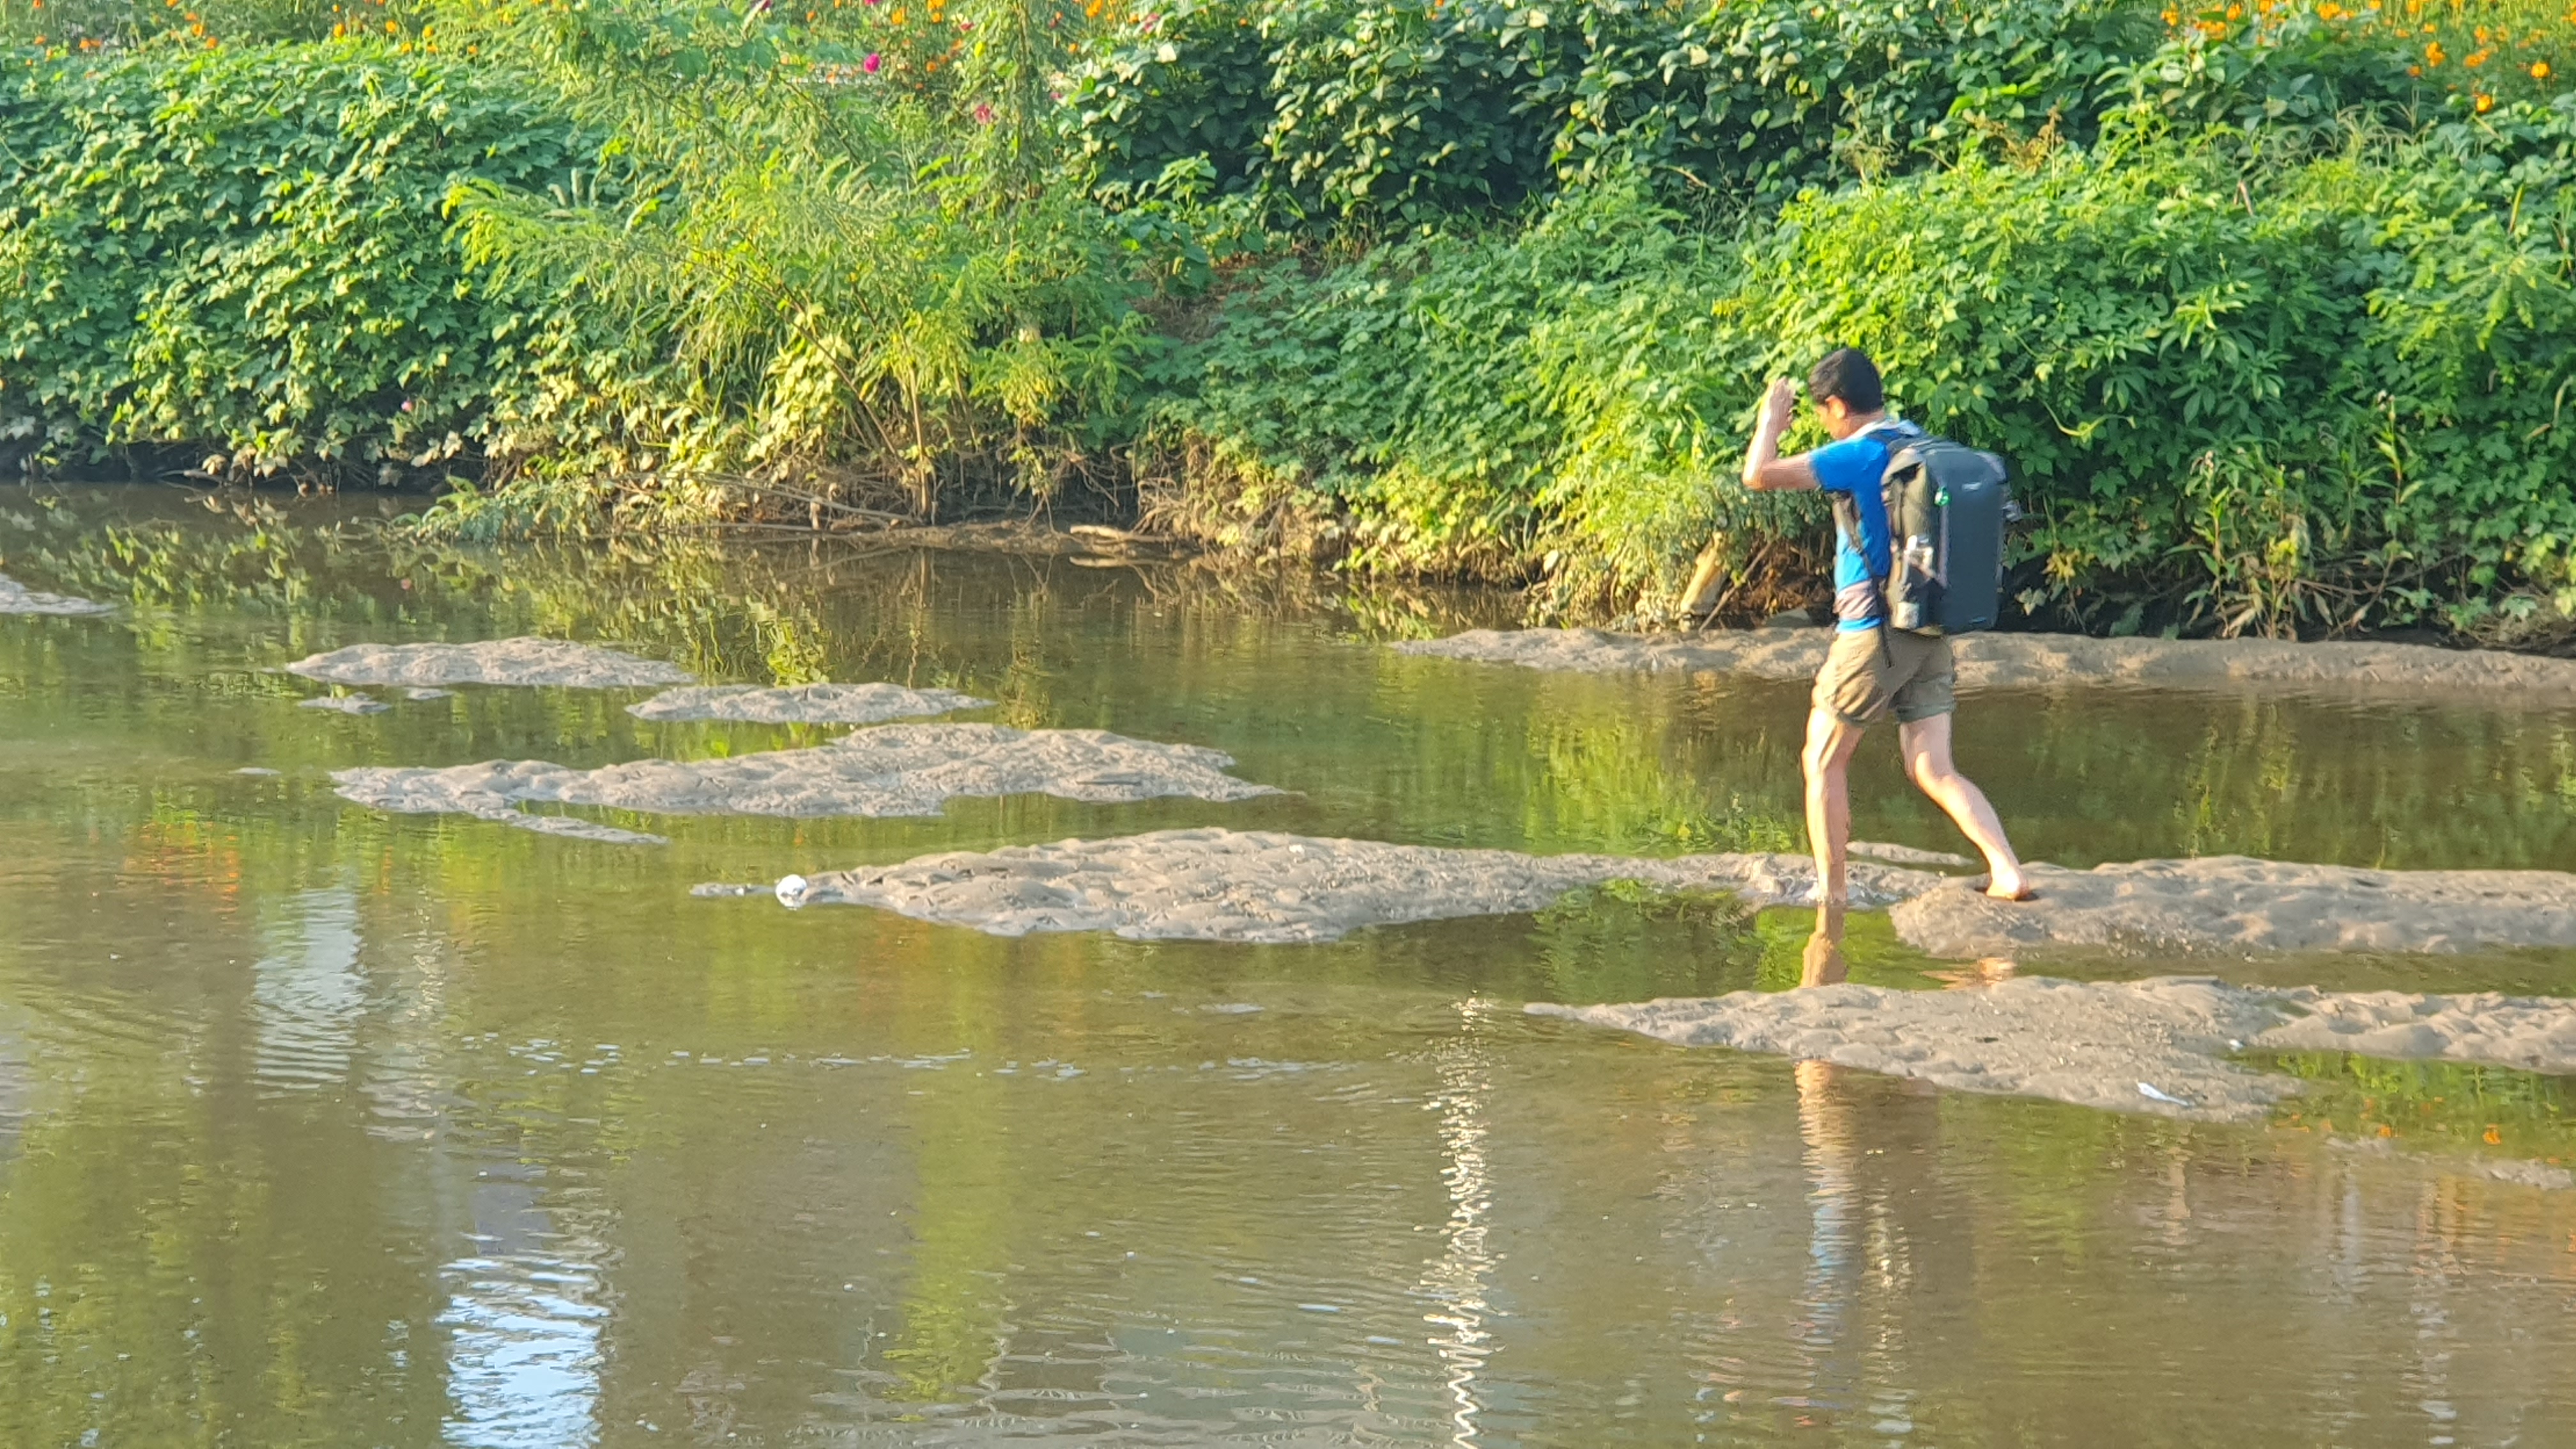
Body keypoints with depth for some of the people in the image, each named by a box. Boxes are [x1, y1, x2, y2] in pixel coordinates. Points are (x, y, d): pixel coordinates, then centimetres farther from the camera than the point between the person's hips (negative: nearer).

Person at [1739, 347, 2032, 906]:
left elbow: (1759, 475, -16)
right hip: (1930, 639, 7)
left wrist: (1772, 420, 1)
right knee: (1934, 772, 5)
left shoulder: (1859, 456, -14)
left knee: (1823, 763, 9)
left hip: (1872, 632, -7)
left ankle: (1832, 893, 9)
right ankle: (2008, 873, -9)